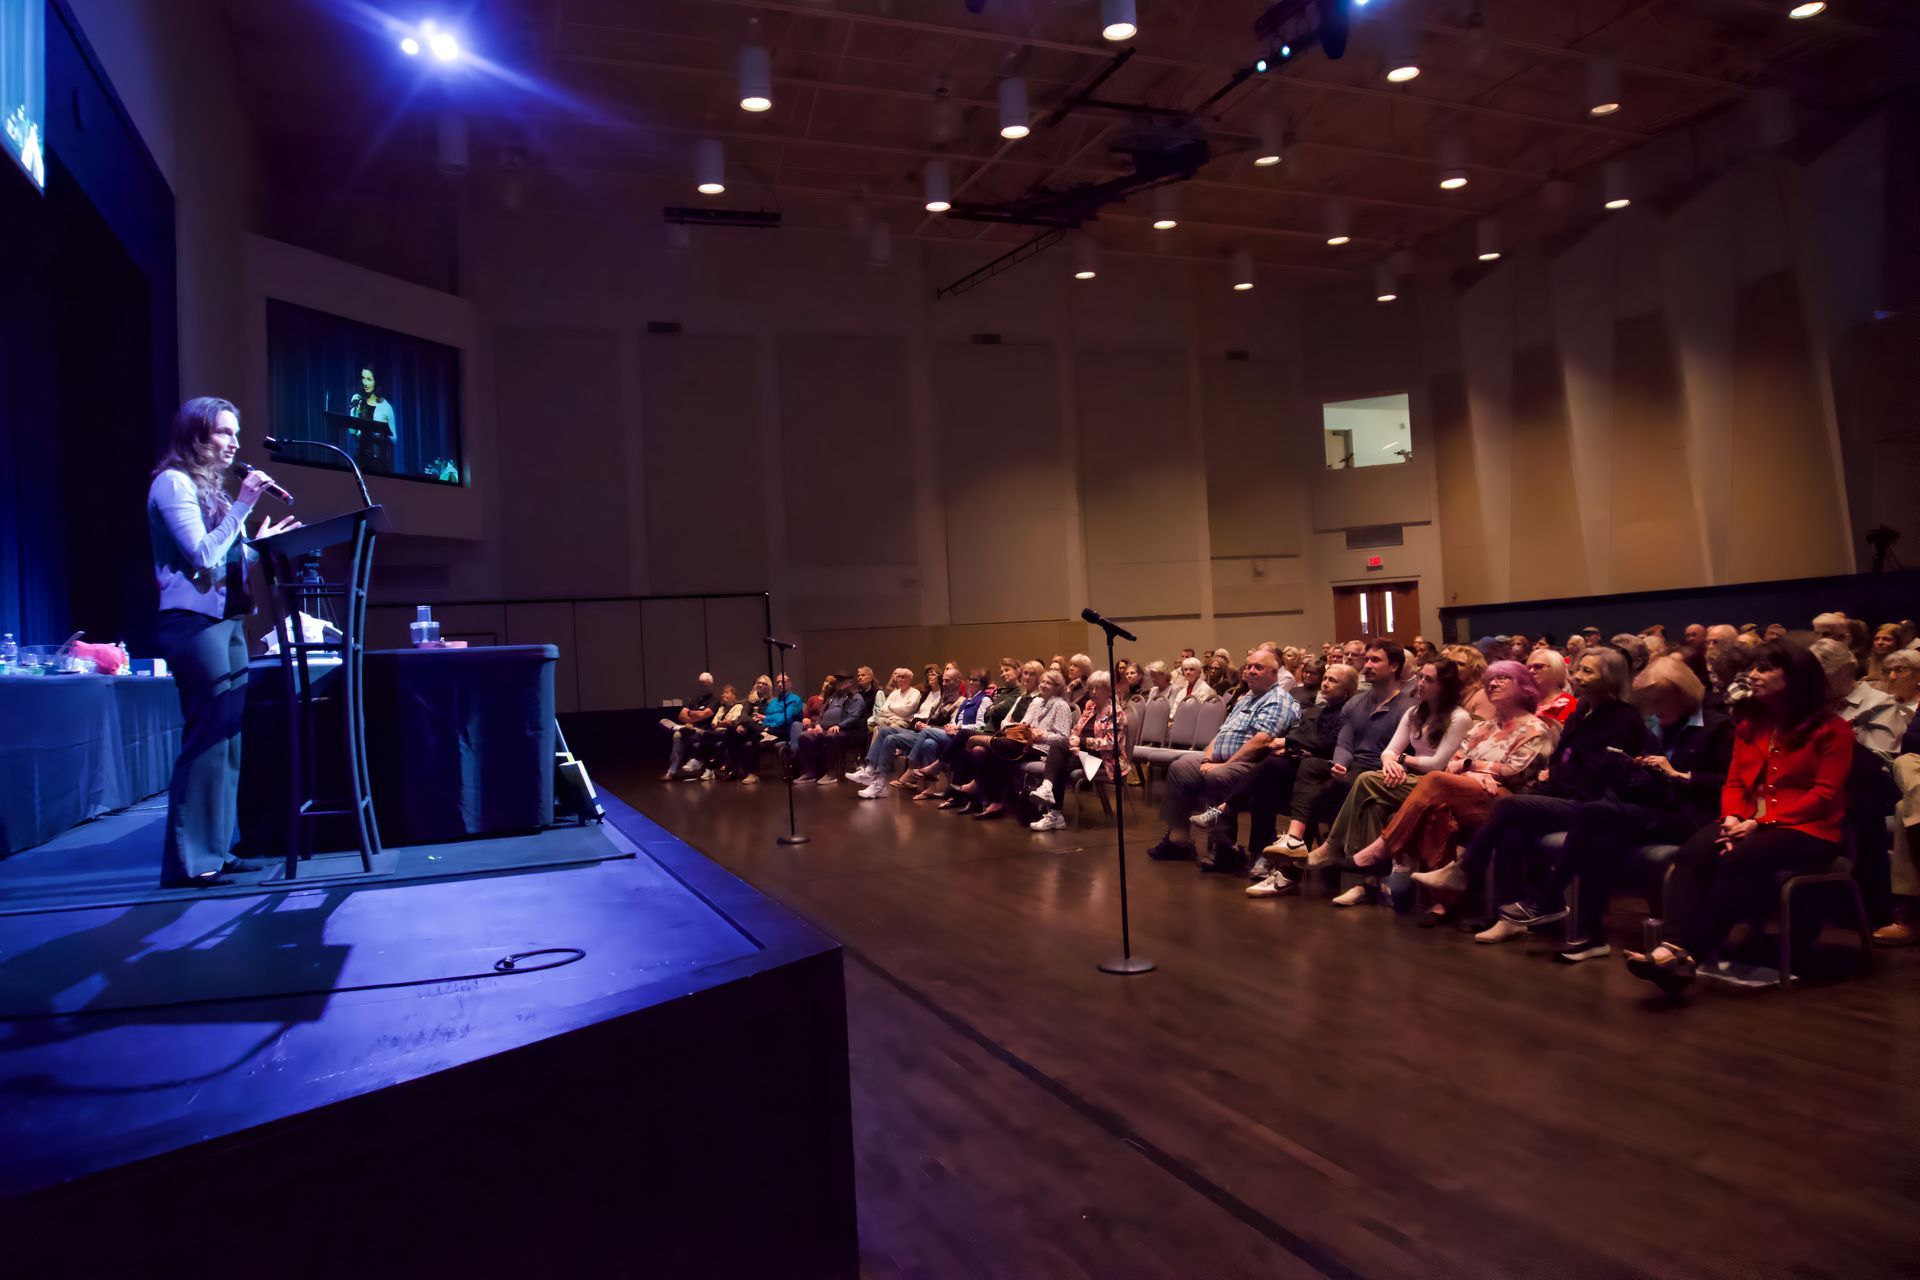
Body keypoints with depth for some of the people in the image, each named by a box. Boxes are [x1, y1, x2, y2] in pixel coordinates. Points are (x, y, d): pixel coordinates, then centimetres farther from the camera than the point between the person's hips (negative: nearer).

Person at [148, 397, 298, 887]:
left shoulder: (211, 486, 19)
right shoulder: (173, 482, -6)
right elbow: (202, 555, -16)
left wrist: (262, 542, 12)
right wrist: (243, 504, -16)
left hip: (226, 620, 9)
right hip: (193, 621, -9)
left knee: (226, 740, 8)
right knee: (206, 738, -11)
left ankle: (216, 849, 13)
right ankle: (187, 860, -8)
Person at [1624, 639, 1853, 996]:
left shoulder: (1831, 729, -1)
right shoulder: (1749, 725, 17)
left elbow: (1824, 794, -9)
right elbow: (1734, 782, 13)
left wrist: (1760, 822, -18)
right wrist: (1733, 818, -10)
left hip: (1807, 831, -5)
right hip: (1749, 825, 5)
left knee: (1739, 859, -36)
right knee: (1693, 852, -28)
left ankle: (1691, 956, -38)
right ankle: (1672, 946, -45)